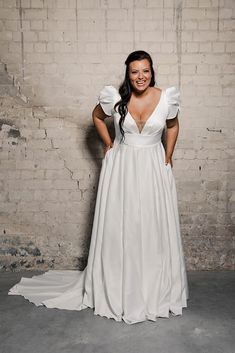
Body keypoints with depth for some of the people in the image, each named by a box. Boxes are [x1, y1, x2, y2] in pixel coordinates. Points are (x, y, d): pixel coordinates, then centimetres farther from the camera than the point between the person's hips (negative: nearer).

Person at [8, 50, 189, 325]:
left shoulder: (166, 98, -8)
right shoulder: (115, 97, -10)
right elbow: (97, 117, 10)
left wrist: (168, 157, 8)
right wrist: (108, 145, 6)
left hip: (154, 167, 1)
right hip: (121, 167, -1)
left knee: (156, 227, 6)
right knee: (117, 226, 5)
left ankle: (158, 289, 25)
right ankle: (115, 289, 23)